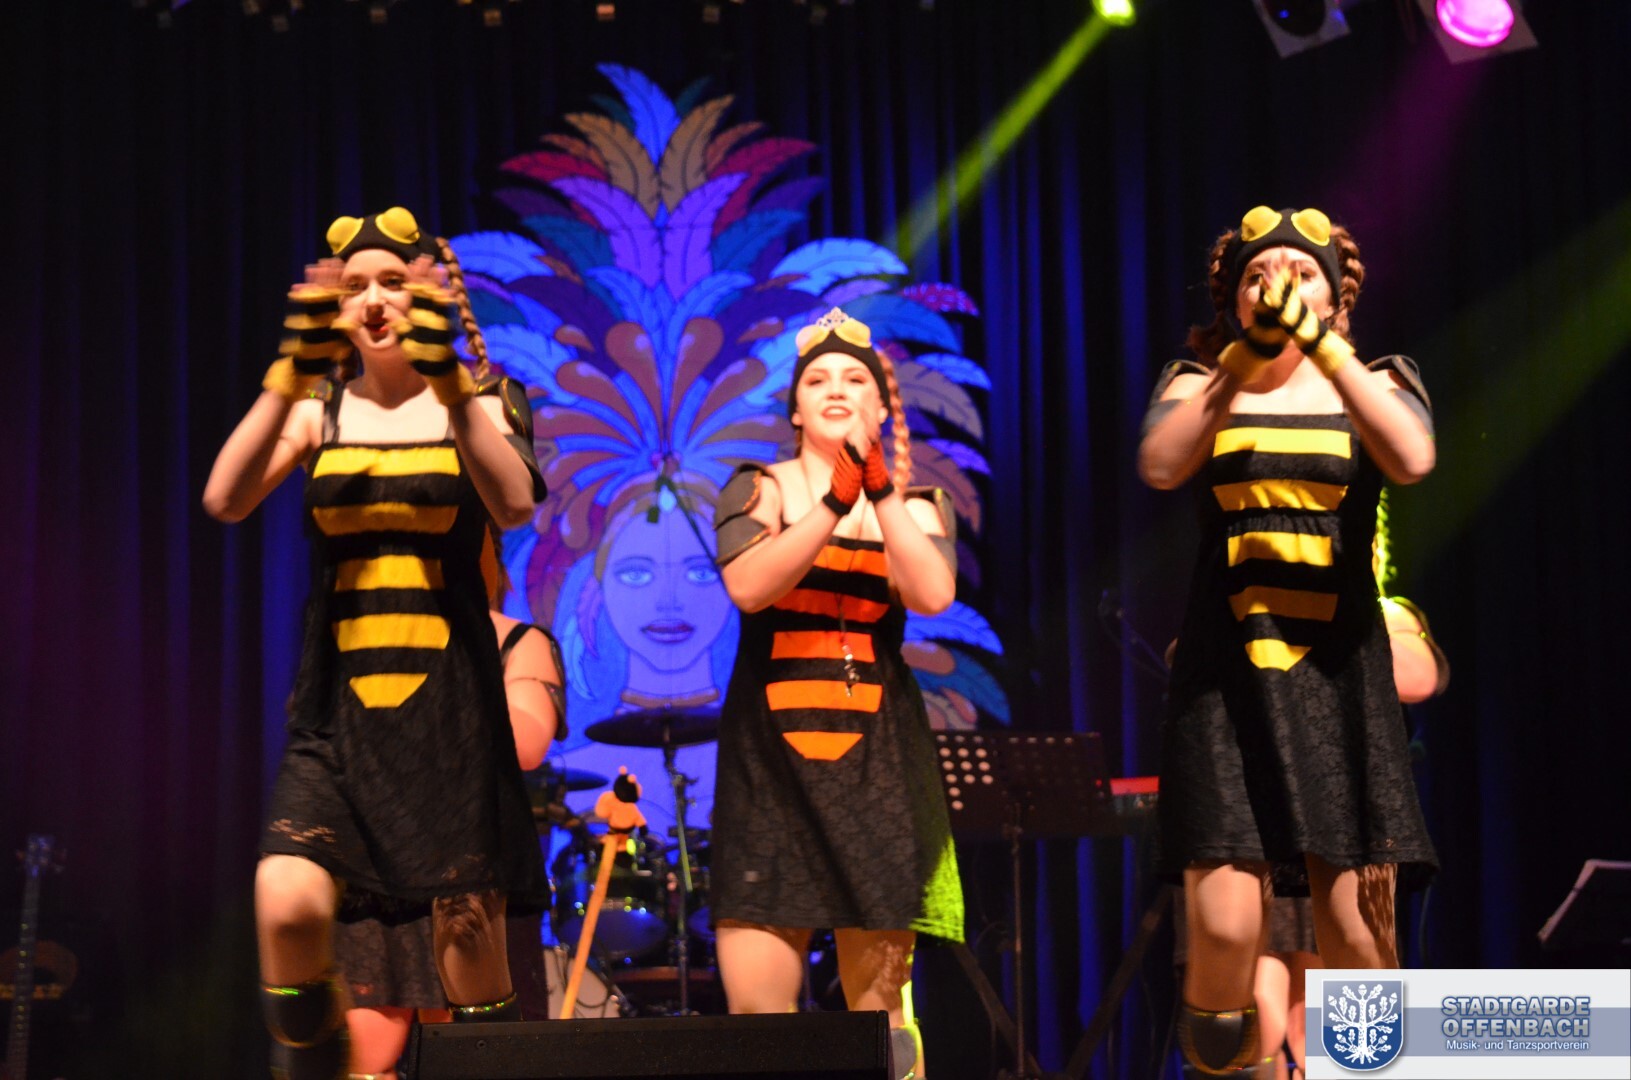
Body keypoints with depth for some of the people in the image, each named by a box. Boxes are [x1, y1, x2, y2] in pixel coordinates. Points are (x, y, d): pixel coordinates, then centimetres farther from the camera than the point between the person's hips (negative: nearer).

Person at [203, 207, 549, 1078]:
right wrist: (289, 376, -17)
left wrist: (446, 380, -22)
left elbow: (516, 504, -15)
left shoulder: (475, 407, 6)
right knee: (287, 908, -17)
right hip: (339, 701, 1)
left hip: (449, 700, 0)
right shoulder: (317, 411, 9)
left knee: (468, 924, 0)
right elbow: (226, 499, -8)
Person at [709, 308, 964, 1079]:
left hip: (875, 754, 1)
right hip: (770, 752, -1)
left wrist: (882, 493, -16)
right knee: (754, 1007, -7)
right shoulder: (756, 490, 8)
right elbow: (748, 584, -12)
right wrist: (836, 500, -19)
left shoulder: (917, 503, 12)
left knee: (878, 1007, -2)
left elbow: (933, 594, -8)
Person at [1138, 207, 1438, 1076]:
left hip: (1339, 678, 1)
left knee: (1352, 926, -7)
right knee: (1225, 924, -13)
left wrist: (1318, 342, -18)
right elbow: (1161, 466, -11)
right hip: (1226, 678, -1)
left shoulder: (1376, 386, 12)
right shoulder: (1199, 386, 12)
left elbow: (1412, 458, -12)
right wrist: (1248, 353, -20)